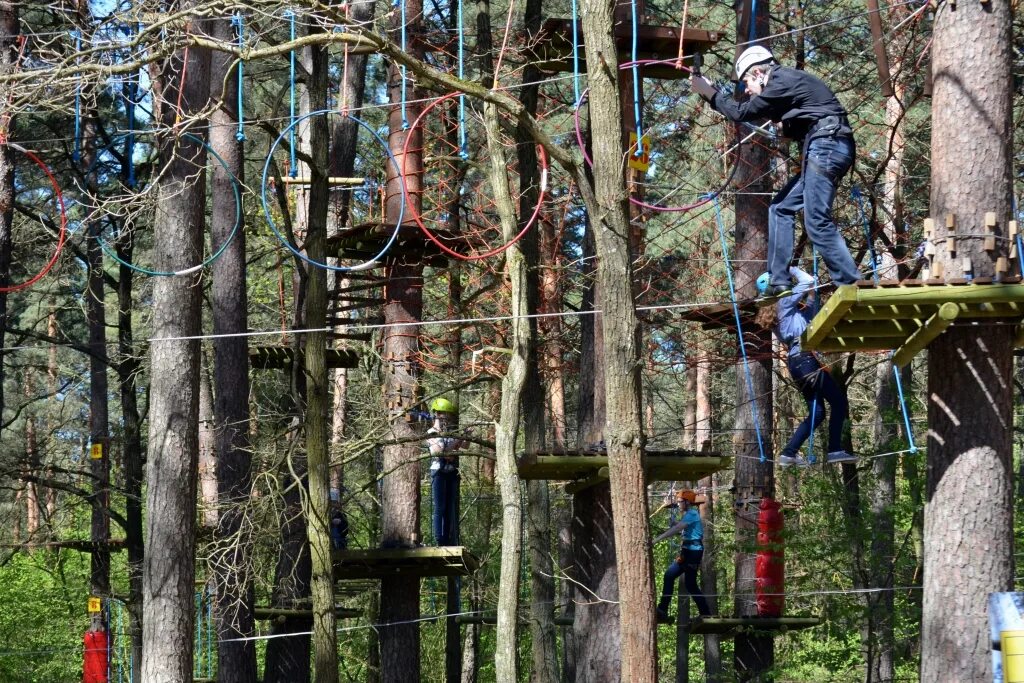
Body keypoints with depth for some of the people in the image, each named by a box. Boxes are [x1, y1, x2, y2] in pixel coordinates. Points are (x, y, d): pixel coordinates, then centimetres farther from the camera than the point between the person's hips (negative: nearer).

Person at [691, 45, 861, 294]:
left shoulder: (782, 81, -7)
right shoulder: (787, 80, 24)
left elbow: (742, 113, -7)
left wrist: (709, 92, 4)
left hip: (826, 147, -11)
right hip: (824, 150, 11)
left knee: (817, 222, -14)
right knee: (781, 209, 12)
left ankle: (851, 285, -16)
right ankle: (778, 281, 10)